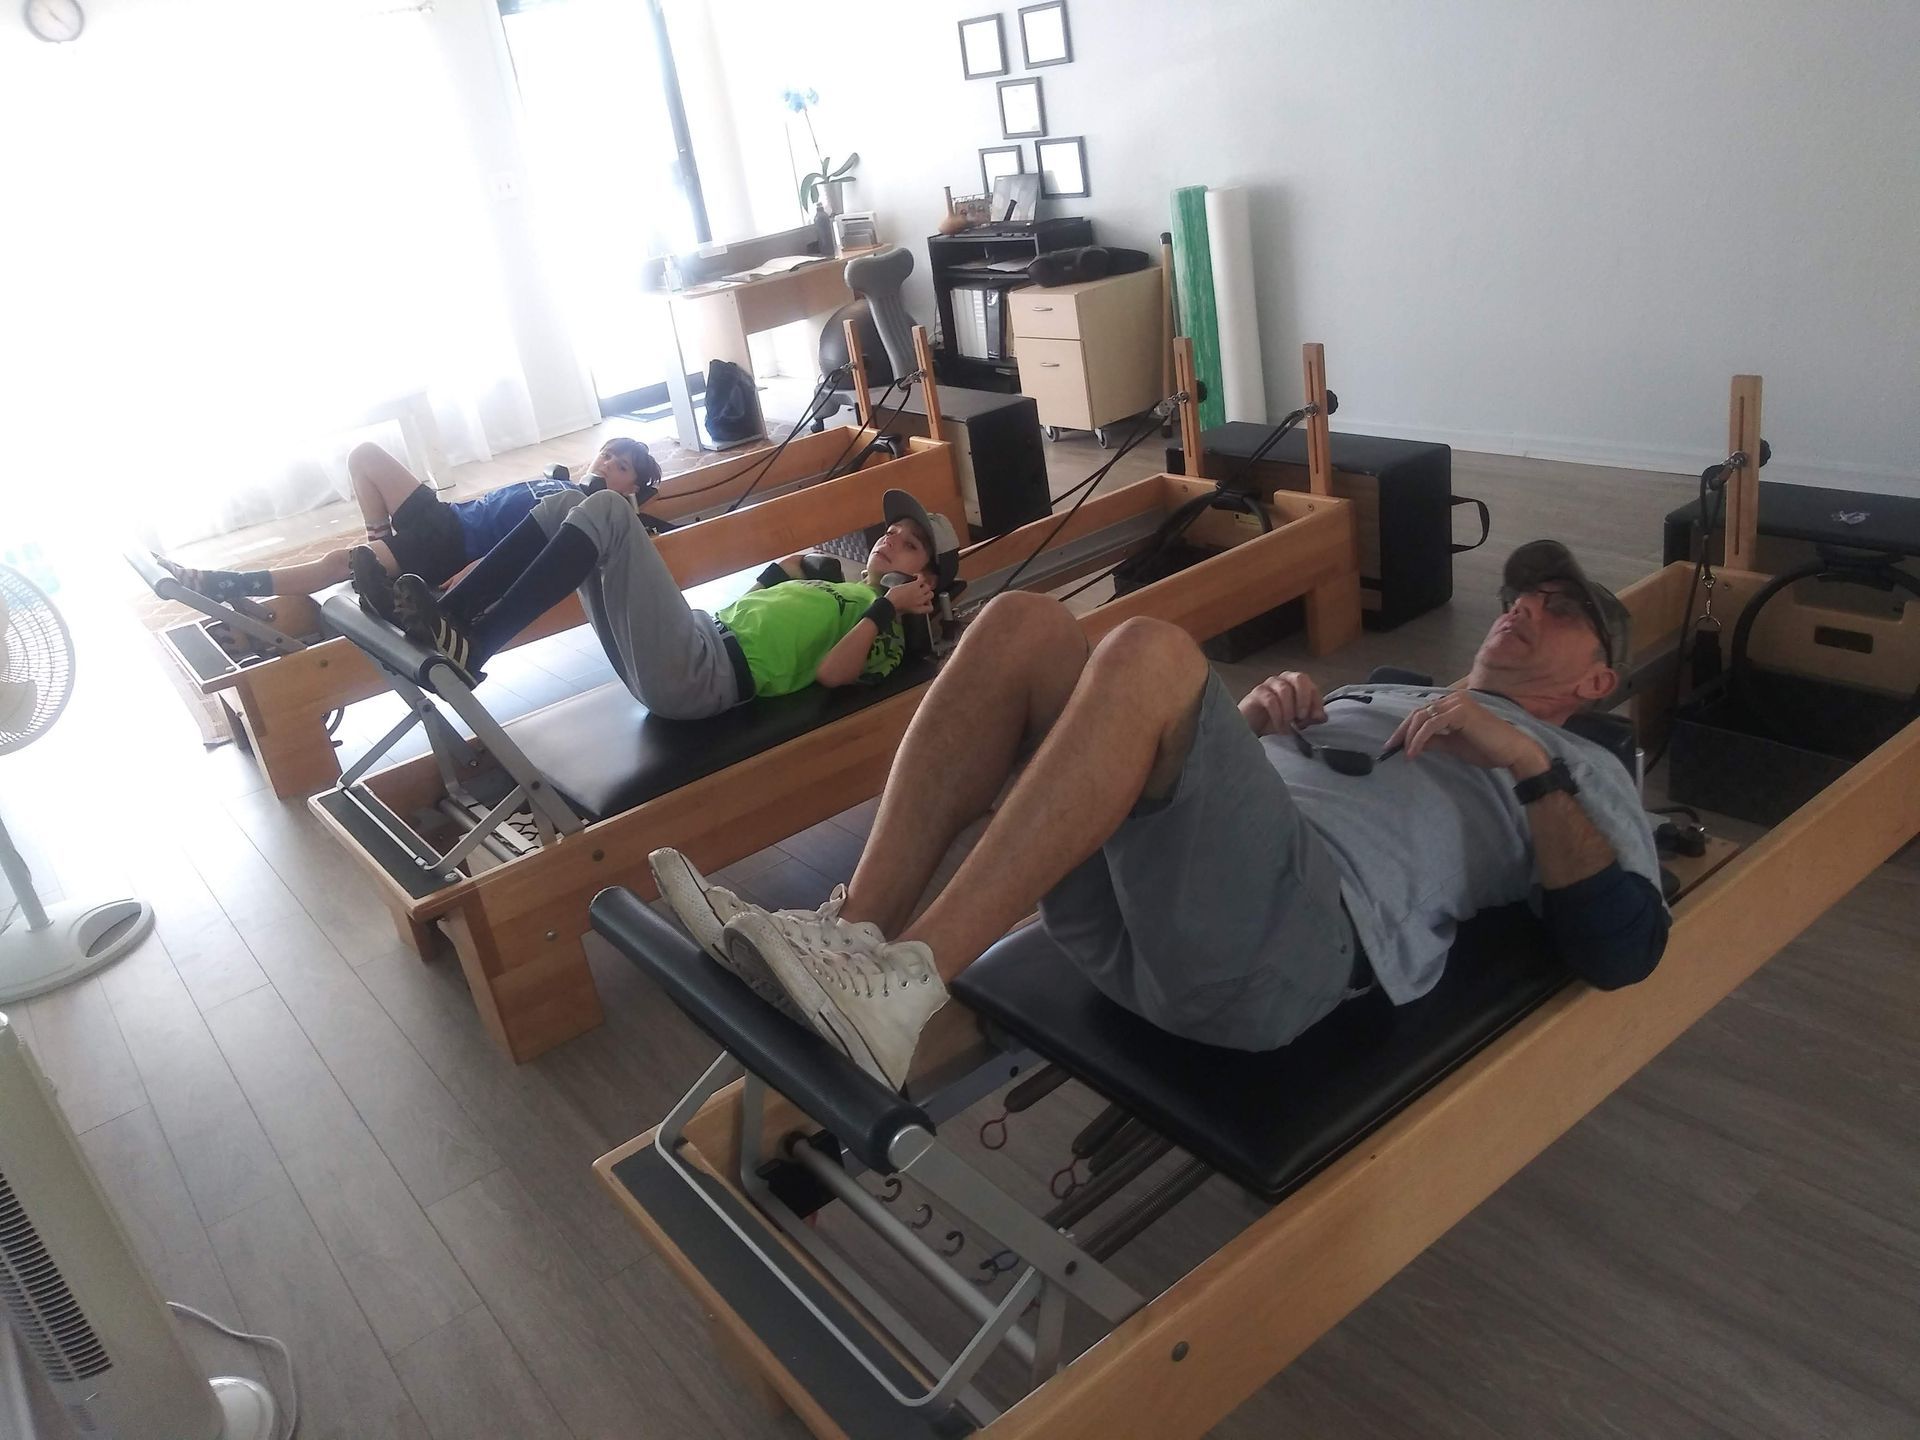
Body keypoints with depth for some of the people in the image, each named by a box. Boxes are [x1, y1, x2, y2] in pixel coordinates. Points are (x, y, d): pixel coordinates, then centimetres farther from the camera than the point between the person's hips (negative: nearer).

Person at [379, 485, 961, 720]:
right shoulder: (832, 583, 32)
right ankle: (446, 619, -9)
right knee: (565, 508, 2)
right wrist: (798, 564, 33)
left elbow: (831, 673, -13)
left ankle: (468, 649, -25)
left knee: (605, 511, -22)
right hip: (698, 641, 9)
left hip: (705, 676, -9)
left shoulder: (887, 623, 8)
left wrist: (887, 607, -8)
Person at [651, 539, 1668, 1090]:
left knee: (1149, 651, -30)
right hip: (1125, 906, 6)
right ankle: (854, 933, -20)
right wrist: (1253, 716, 12)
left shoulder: (1583, 775, 25)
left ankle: (900, 987, -33)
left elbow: (1622, 949, 6)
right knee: (1021, 627, -12)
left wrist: (1528, 765, -2)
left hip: (1286, 933, -6)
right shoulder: (1376, 695, 41)